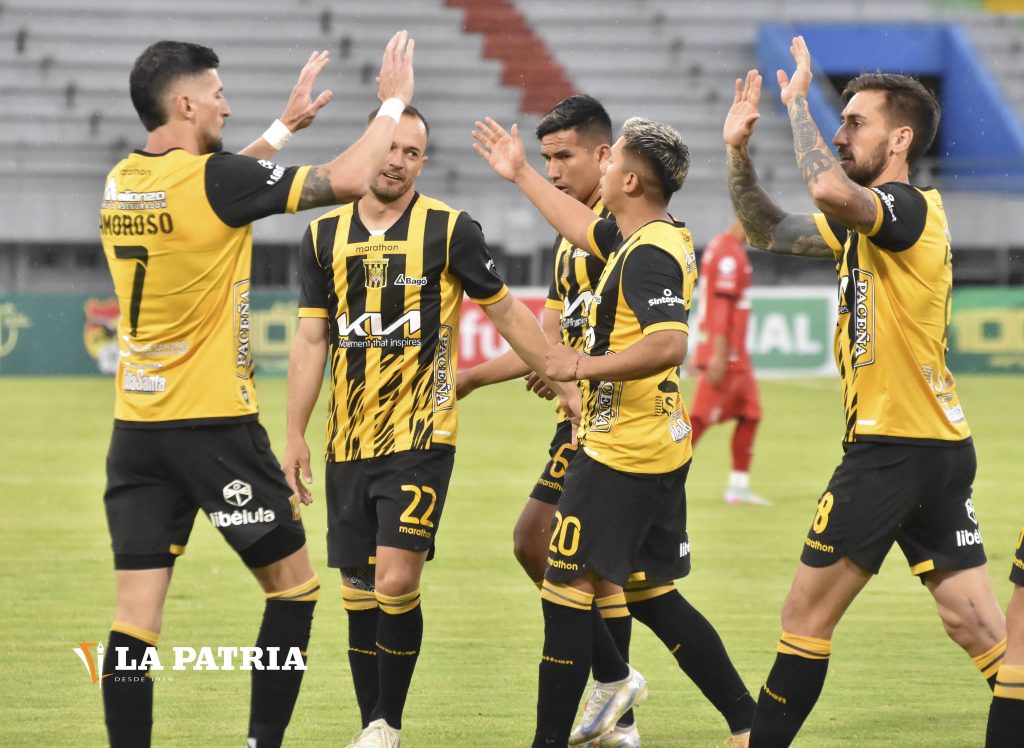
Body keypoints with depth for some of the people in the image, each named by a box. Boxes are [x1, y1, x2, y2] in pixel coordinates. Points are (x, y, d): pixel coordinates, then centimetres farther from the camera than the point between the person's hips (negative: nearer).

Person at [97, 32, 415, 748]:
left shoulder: (122, 183, 7)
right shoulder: (213, 178, -14)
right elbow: (345, 180, -13)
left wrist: (287, 124, 33)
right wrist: (394, 103, 1)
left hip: (136, 427, 6)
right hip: (216, 423, -6)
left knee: (137, 612, 0)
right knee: (294, 585, 10)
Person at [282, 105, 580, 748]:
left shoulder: (450, 230, -3)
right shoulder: (325, 236, 7)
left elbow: (508, 312, 6)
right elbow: (312, 340, 10)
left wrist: (566, 384, 6)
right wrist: (295, 436, 6)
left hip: (421, 436, -4)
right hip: (347, 445, 4)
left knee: (396, 581, -15)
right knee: (359, 591, 7)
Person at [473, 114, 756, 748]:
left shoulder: (648, 256, -19)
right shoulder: (661, 237, 11)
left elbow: (667, 344, -33)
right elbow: (587, 229, 31)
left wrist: (586, 365, -24)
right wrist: (521, 174, 39)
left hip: (621, 457, -10)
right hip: (661, 449, 10)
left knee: (567, 590, -4)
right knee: (652, 595, 15)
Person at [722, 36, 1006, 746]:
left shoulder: (908, 208, -13)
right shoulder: (864, 222, 16)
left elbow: (829, 189, -35)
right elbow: (770, 231, 26)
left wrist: (798, 103, -22)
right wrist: (739, 151, 13)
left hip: (895, 448, -9)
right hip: (939, 447, 9)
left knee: (806, 613, 1)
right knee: (976, 623, 4)